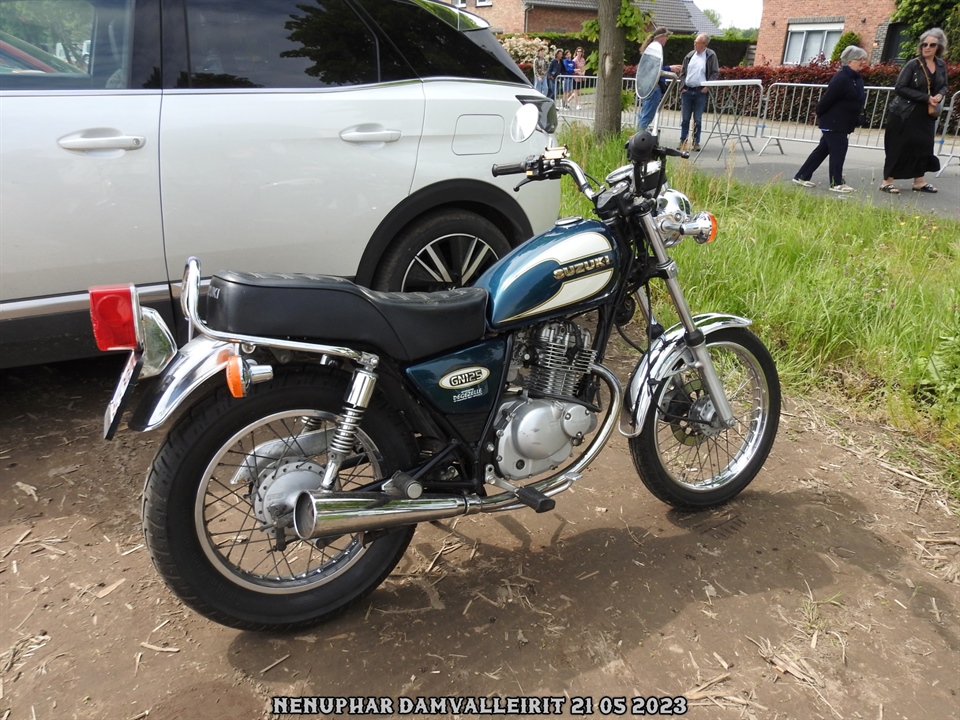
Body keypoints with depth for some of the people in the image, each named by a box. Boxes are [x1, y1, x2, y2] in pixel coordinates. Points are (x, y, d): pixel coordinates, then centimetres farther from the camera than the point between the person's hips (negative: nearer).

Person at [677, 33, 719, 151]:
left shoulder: (711, 56, -1)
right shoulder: (690, 55, 7)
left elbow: (715, 73, -1)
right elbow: (682, 71, 13)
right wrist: (682, 86, 1)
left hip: (701, 92, -3)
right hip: (687, 91, 3)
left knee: (697, 119, 2)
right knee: (685, 118, 6)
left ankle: (696, 142, 10)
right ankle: (683, 141, 14)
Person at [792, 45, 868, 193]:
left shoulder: (857, 78, 11)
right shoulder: (841, 79, -19)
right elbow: (827, 99, -18)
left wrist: (855, 121, 15)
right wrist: (820, 115, -7)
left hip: (843, 124, 10)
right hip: (833, 123, -10)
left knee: (822, 150, 13)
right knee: (838, 151, -6)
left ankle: (801, 176, 19)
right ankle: (836, 183, 2)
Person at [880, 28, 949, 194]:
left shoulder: (941, 65, 6)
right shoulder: (913, 64, -12)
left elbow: (943, 86, 16)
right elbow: (900, 88, -17)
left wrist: (940, 95, -8)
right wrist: (926, 97, -21)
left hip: (926, 115, 6)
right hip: (905, 114, -6)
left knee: (923, 146, 10)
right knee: (898, 147, -4)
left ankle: (919, 181, 20)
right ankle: (887, 182, 1)